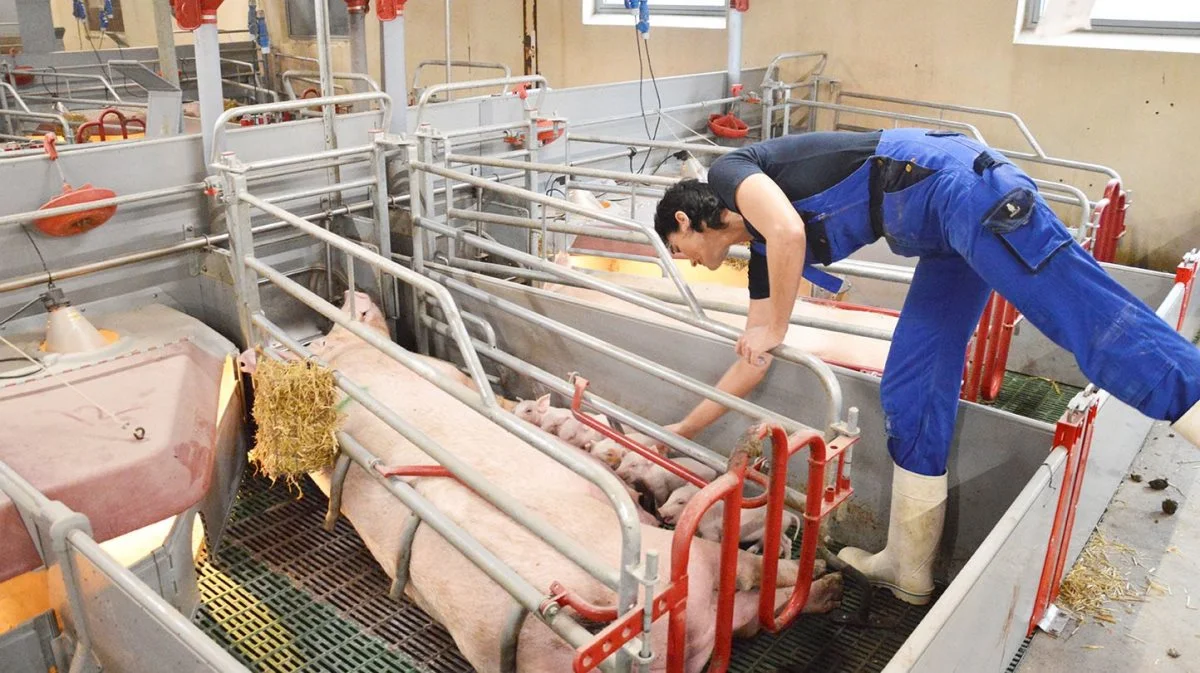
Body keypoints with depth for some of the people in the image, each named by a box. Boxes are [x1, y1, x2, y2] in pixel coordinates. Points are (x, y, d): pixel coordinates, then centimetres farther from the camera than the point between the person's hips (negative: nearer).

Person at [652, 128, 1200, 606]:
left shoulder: (728, 170, 1)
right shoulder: (762, 251, 22)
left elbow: (788, 230, -22)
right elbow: (753, 361, 27)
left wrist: (775, 328, -7)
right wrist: (687, 428, 36)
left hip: (954, 183, -8)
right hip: (944, 229, 9)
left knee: (1090, 319, -20)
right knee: (910, 392, 8)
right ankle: (908, 569, 16)